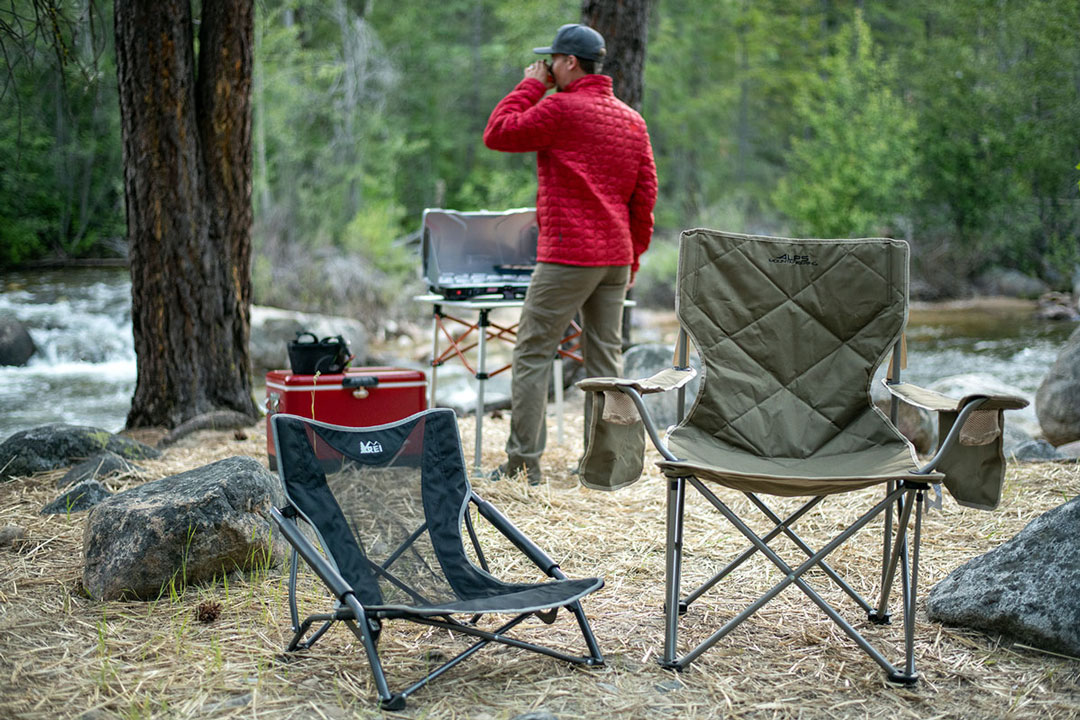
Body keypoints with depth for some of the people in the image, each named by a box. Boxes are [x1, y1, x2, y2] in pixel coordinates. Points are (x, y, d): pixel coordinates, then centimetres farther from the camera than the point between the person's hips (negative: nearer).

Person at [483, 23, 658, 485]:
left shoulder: (561, 108, -10)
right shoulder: (632, 120, 12)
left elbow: (497, 134, -4)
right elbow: (645, 192, 13)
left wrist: (531, 85, 5)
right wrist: (635, 252, 19)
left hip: (567, 256, -7)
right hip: (616, 258, 7)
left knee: (532, 354, -1)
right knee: (605, 356, 10)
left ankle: (523, 463, -2)